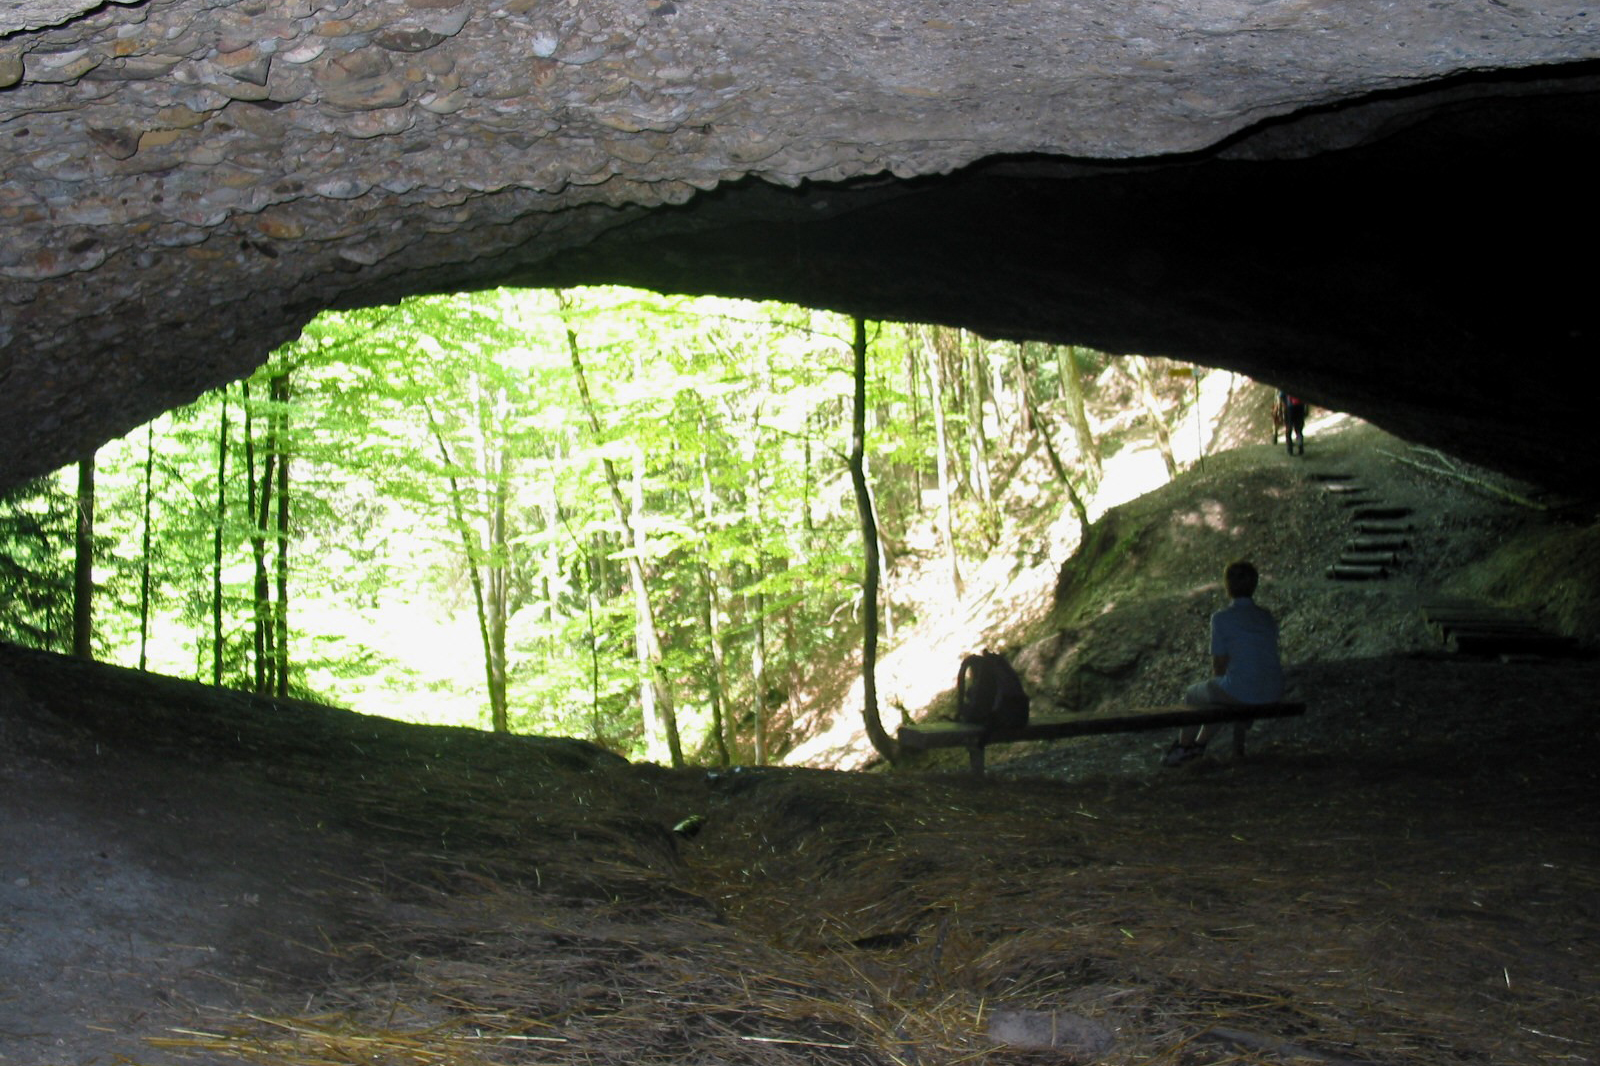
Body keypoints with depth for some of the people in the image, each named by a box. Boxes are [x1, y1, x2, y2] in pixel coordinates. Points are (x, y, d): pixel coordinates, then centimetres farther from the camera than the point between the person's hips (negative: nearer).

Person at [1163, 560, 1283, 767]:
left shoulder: (1222, 618, -9)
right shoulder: (1267, 617, 9)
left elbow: (1219, 665, -6)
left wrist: (1217, 681, 17)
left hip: (1240, 692, -6)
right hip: (1273, 694, 6)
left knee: (1192, 695, 24)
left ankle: (1184, 747, 41)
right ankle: (1200, 744, 47)